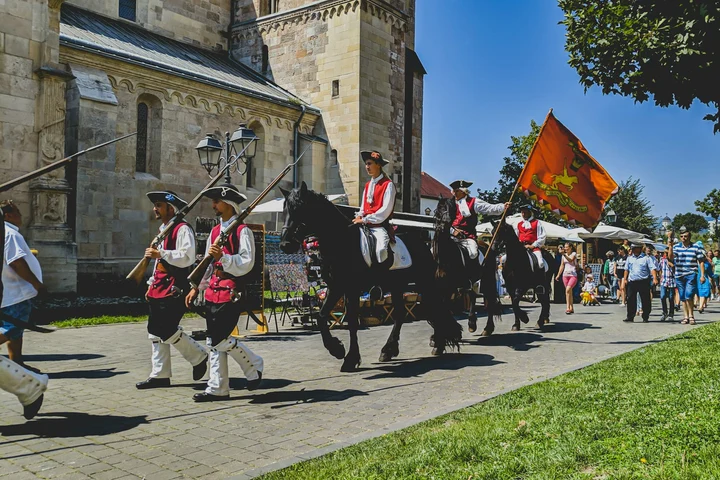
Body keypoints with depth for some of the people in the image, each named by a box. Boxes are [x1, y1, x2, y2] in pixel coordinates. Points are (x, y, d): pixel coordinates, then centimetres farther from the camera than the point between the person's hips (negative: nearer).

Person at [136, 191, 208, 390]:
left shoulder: (183, 229, -11)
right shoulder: (163, 229, 20)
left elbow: (187, 257, -22)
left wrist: (160, 253, -24)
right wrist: (151, 285, 23)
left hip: (174, 289, -10)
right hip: (159, 289, 10)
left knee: (167, 331, -11)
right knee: (155, 332, 9)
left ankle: (199, 356, 9)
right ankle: (160, 375, 16)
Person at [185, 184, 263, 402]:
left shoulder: (242, 231, -8)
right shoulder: (215, 231, 16)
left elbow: (246, 263, -15)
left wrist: (222, 257, -28)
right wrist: (197, 287, 16)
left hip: (232, 293, -8)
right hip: (213, 292, 8)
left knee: (220, 339, -11)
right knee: (213, 341, 8)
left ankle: (254, 364, 13)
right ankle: (217, 389, 16)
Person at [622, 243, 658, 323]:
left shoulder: (646, 258, 0)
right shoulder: (629, 258, 14)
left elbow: (652, 268, -8)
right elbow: (626, 269, 20)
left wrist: (655, 278, -20)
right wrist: (625, 279, 12)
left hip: (644, 282, -3)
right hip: (632, 282, 3)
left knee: (645, 300, 2)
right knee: (630, 300, 1)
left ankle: (645, 317, 12)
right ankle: (630, 317, 7)